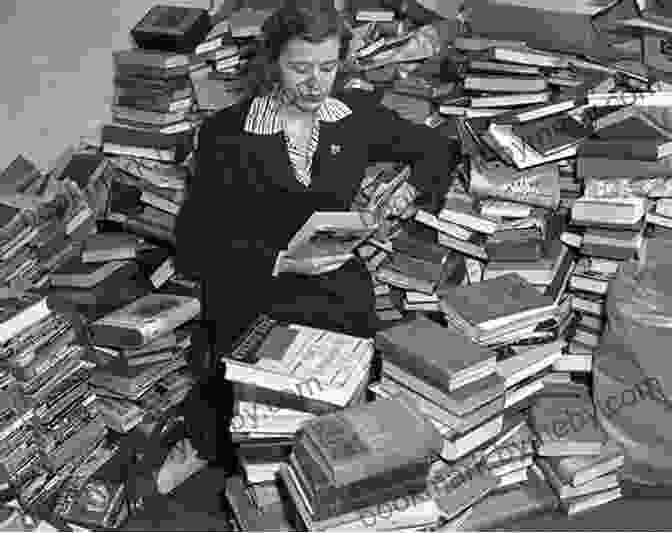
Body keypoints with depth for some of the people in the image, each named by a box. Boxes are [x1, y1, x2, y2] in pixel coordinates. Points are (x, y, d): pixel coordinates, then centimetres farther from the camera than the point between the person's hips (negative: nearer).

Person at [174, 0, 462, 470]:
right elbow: (196, 245, -9)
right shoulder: (226, 132, -7)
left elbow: (438, 149, 20)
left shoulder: (357, 115, 4)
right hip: (254, 304, -2)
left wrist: (414, 188, 0)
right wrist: (280, 262, -20)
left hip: (342, 297, 3)